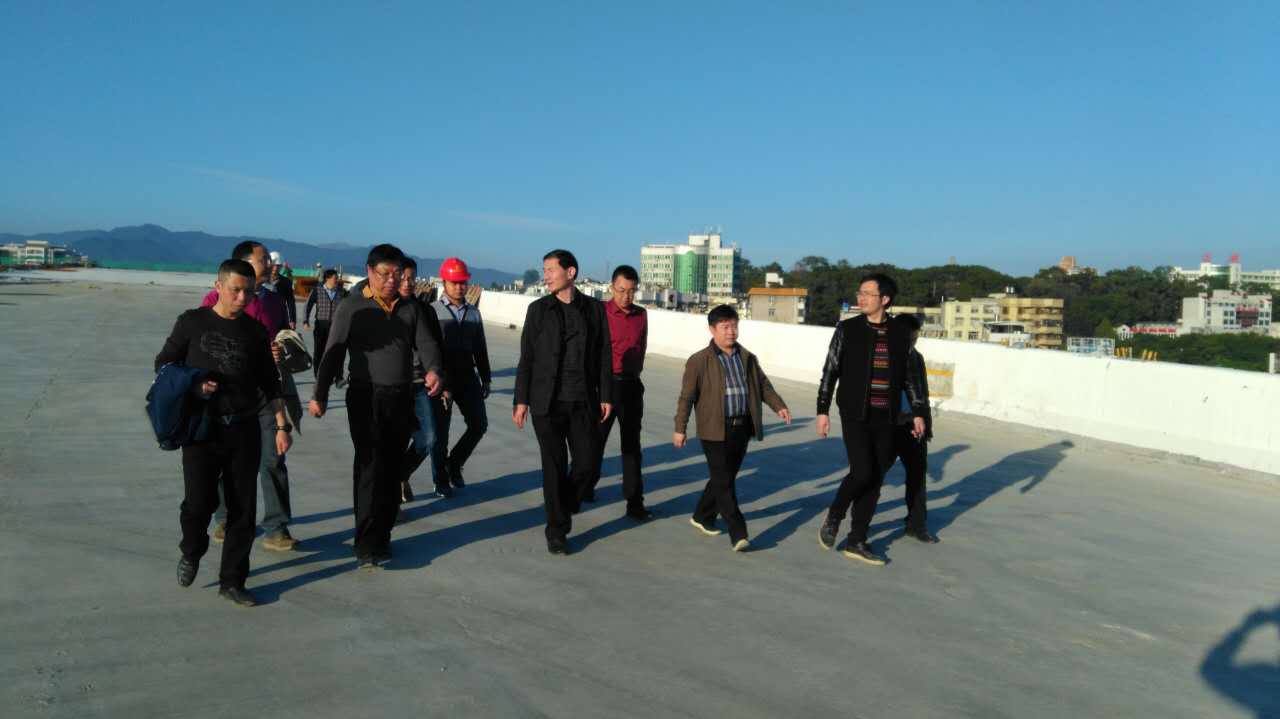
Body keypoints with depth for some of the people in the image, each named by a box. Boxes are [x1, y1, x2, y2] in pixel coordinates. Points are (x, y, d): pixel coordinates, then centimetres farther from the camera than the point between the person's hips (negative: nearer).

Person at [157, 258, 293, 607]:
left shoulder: (255, 331, 8)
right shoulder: (192, 322, 1)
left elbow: (270, 383, 12)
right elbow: (164, 364, 8)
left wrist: (281, 426, 6)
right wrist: (192, 386, -11)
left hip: (244, 430, 2)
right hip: (202, 428, -2)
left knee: (243, 509, 3)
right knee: (199, 502, -7)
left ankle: (232, 581, 16)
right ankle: (191, 553, 26)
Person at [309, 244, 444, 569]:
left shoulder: (411, 308, 10)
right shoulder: (352, 307, 0)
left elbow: (425, 343, 0)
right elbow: (333, 352, -3)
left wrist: (433, 369, -21)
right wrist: (320, 394, -8)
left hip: (402, 398, 4)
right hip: (366, 397, -4)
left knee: (393, 469, 9)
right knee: (370, 466, -9)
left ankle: (382, 536, 20)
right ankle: (366, 545, -7)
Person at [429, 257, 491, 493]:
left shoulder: (473, 312, 11)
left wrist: (485, 379, 14)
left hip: (468, 376, 5)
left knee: (479, 424, 1)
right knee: (440, 432, 3)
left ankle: (454, 464, 24)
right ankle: (441, 480, 20)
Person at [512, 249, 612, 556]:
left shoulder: (594, 309, 4)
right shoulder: (538, 309, 2)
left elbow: (603, 356, 5)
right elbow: (526, 358, 2)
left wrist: (605, 396, 1)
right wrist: (521, 399, -2)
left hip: (583, 401, 1)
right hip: (547, 402, -1)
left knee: (586, 462, 3)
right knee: (555, 466, 1)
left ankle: (564, 505, 31)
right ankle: (556, 531, 13)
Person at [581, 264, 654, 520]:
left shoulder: (641, 314, 6)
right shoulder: (599, 312, -9)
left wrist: (635, 372, 14)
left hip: (632, 385, 4)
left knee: (631, 444, 4)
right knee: (596, 439, 9)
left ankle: (635, 502, 7)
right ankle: (585, 487, 31)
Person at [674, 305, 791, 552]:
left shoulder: (747, 358, 11)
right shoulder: (699, 361, -5)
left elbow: (763, 385, 18)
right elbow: (686, 396, -4)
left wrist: (779, 406, 3)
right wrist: (680, 429, -5)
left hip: (742, 428, 6)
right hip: (715, 430, -6)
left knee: (726, 477, 15)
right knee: (724, 481, -6)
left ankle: (702, 516, 34)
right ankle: (738, 533, -5)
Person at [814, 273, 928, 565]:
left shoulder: (900, 334, 5)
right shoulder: (847, 329, -2)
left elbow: (910, 376, 13)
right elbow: (830, 371, 0)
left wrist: (917, 412, 9)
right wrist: (823, 410, -4)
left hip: (885, 418, 3)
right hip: (854, 415, -3)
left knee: (875, 480, 6)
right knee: (862, 472, -17)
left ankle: (857, 542, 18)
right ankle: (833, 518, 10)